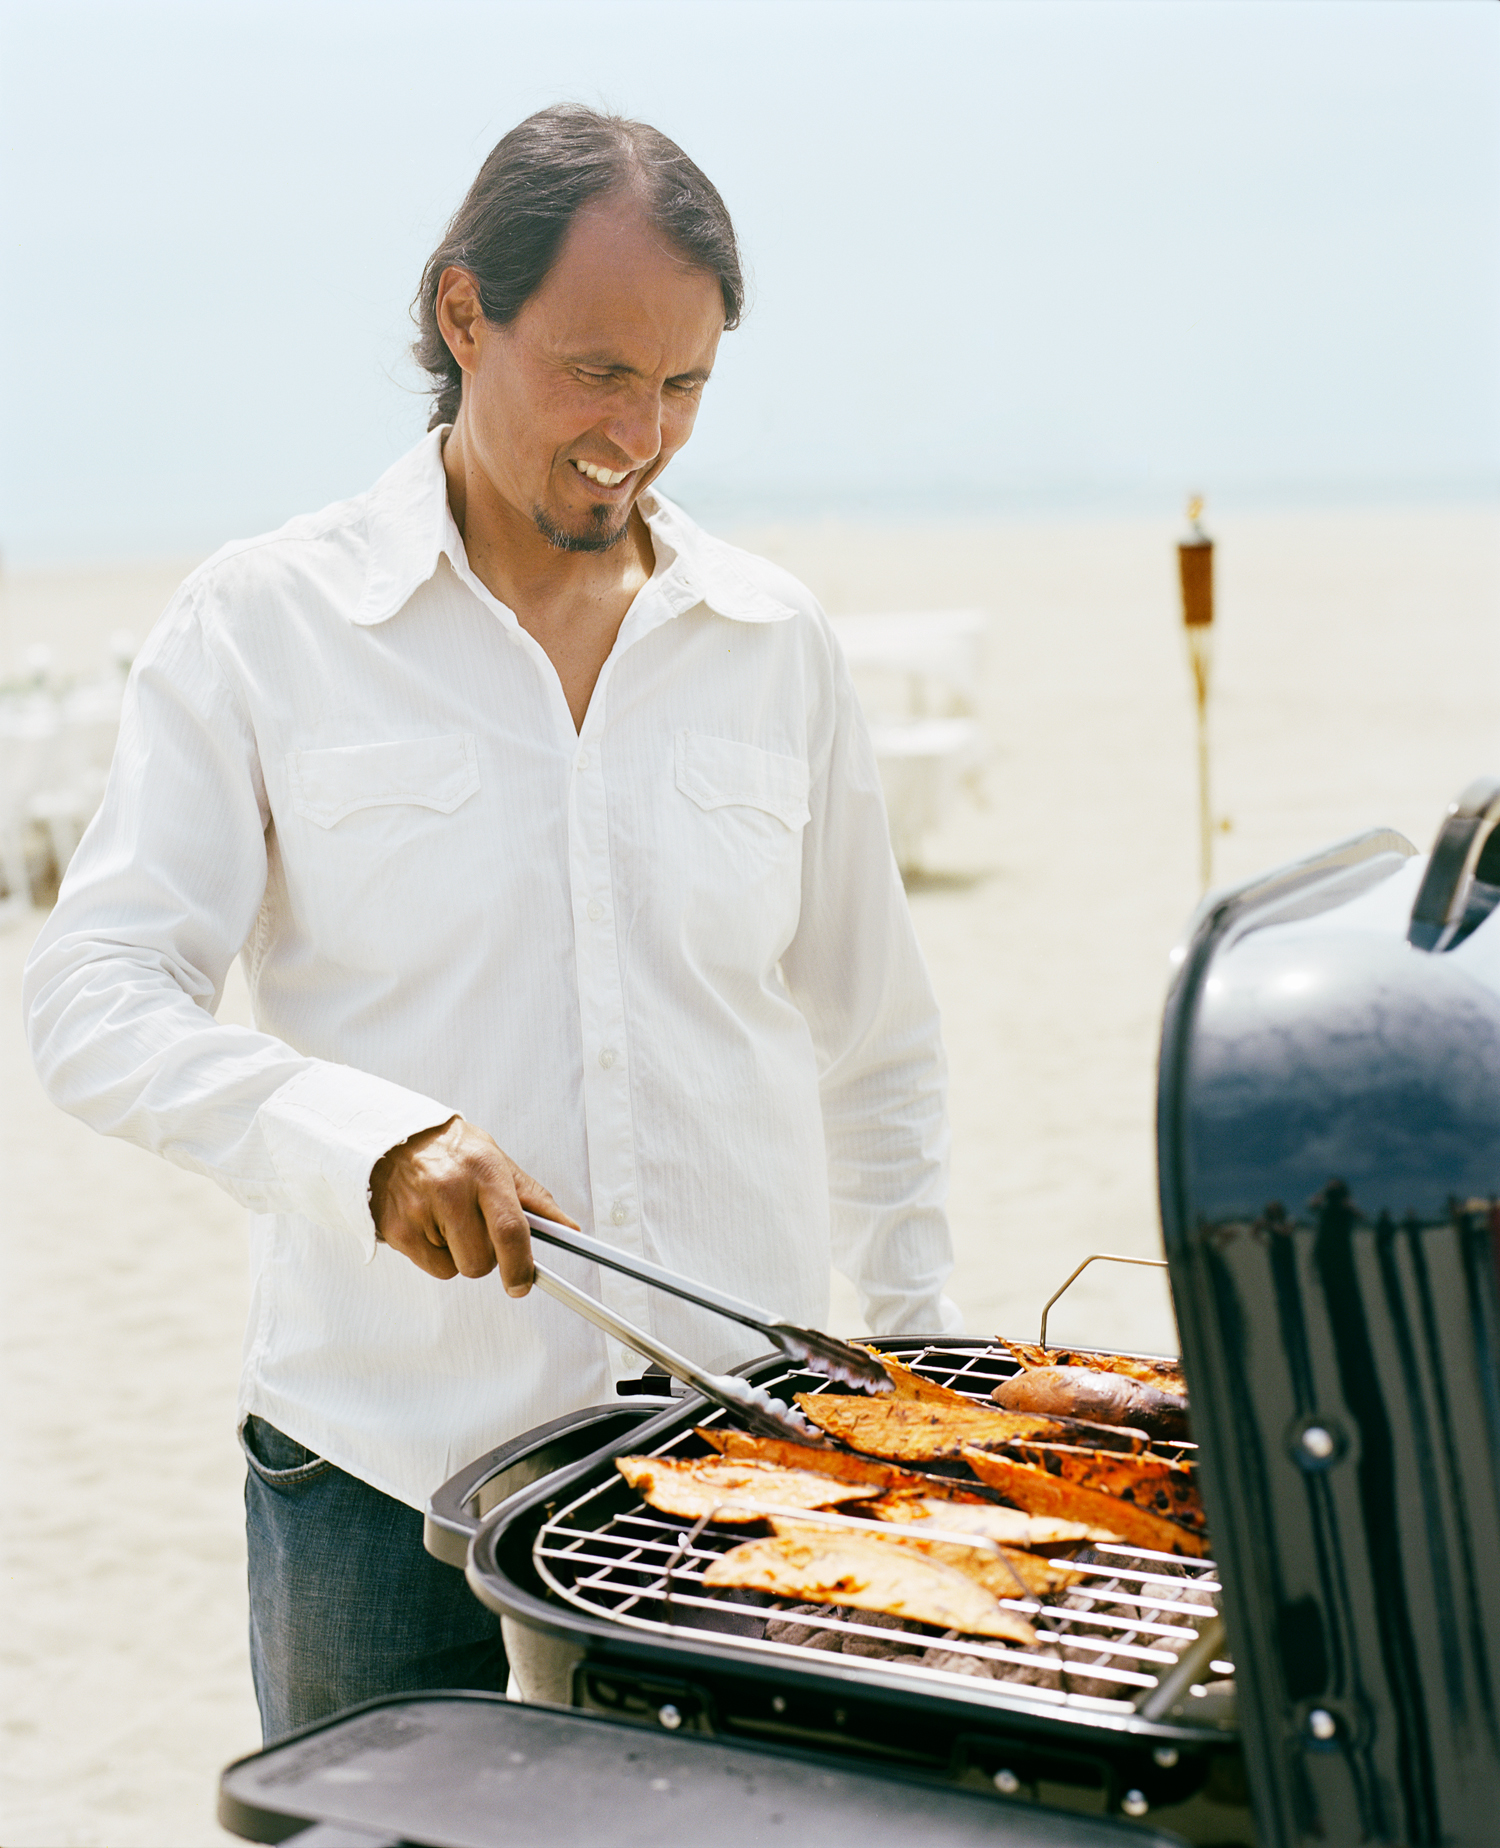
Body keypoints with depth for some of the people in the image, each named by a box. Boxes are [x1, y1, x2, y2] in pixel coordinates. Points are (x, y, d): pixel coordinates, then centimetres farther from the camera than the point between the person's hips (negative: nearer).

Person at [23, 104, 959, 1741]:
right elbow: (95, 1005, -8)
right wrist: (365, 1139, -24)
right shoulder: (260, 624, -3)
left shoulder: (776, 641, 7)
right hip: (384, 1475, -2)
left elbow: (876, 1037, 14)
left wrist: (914, 1358, 12)